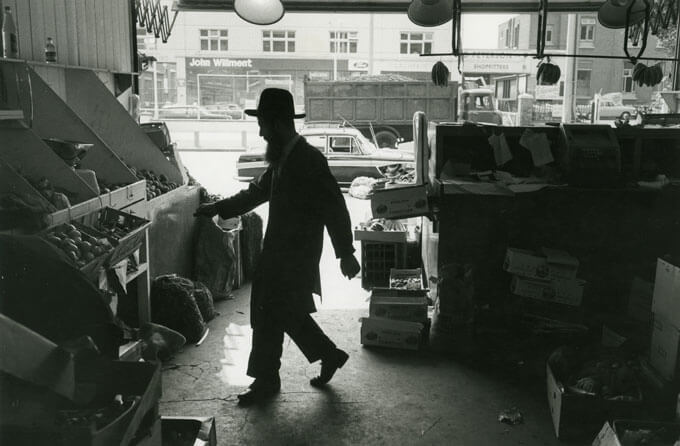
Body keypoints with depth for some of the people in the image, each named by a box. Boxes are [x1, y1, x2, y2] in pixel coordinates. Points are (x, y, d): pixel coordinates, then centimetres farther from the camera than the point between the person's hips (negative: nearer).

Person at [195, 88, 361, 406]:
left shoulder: (309, 160, -18)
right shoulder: (282, 159, 11)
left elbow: (335, 207, -20)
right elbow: (257, 192, 22)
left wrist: (346, 254, -20)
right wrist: (217, 208, 21)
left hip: (294, 256, -9)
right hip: (280, 251, 9)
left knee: (270, 316, 0)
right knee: (289, 313, 17)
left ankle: (265, 380, 15)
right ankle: (330, 355, 32)